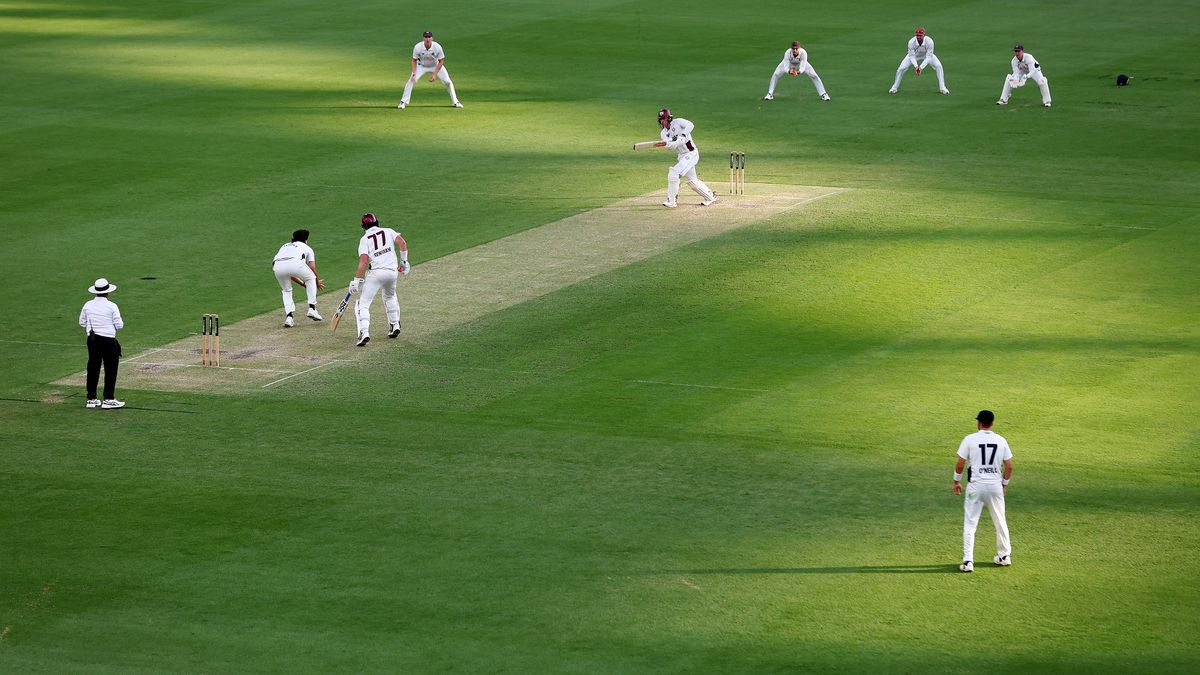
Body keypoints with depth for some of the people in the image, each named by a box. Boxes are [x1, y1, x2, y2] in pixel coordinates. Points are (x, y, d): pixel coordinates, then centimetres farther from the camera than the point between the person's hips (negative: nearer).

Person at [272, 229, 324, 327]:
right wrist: (317, 282, 39)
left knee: (286, 290, 27)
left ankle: (289, 316, 8)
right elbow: (312, 268, 21)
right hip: (296, 263, -3)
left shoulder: (284, 246, 41)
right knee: (311, 279, 25)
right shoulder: (307, 248, 30)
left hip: (277, 267, 3)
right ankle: (312, 308, 16)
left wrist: (302, 283, 51)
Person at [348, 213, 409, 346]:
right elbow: (402, 243, -2)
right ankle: (395, 325, 30)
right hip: (392, 271, 4)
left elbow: (363, 261, -9)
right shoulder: (388, 231, 12)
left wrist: (357, 280, -10)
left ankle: (364, 332, -22)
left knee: (363, 303, -4)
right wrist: (403, 262, 7)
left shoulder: (365, 239, 2)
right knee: (390, 297, 33)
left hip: (376, 272, -4)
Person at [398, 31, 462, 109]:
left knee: (448, 82, -8)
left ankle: (455, 102, 10)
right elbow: (414, 61, -13)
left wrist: (435, 75, -24)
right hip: (422, 66, 0)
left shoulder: (437, 47, -29)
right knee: (411, 80, -16)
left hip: (436, 66, 0)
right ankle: (403, 102, -5)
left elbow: (441, 62, -18)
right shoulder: (417, 47, -28)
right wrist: (414, 74, -24)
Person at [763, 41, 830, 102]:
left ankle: (823, 94, 8)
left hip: (801, 64, 0)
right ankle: (770, 94, 3)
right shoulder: (787, 53, -39)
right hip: (789, 63, 0)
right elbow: (785, 67, -40)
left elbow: (803, 67, -42)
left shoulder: (803, 53, -40)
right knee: (776, 75, -13)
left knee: (814, 76, -7)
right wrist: (789, 71, -63)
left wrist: (798, 72, -64)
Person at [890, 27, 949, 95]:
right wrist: (916, 66, -44)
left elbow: (929, 57, -33)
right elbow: (911, 56, -26)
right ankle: (895, 87, 10)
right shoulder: (911, 42, -34)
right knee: (901, 68, -13)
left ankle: (942, 88, -5)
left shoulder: (929, 41, -36)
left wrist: (921, 67, -44)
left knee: (938, 66, -19)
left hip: (926, 55, 0)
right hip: (914, 55, 0)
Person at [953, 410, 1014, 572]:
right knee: (1000, 522, 18)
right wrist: (1004, 483, 15)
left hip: (976, 485, -3)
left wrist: (957, 481, 8)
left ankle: (968, 561, -5)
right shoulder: (1001, 441, 1)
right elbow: (1009, 466, 2)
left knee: (969, 524, 2)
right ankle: (1005, 556, 29)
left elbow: (960, 463, -7)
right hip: (995, 485, 3)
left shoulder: (970, 440, -8)